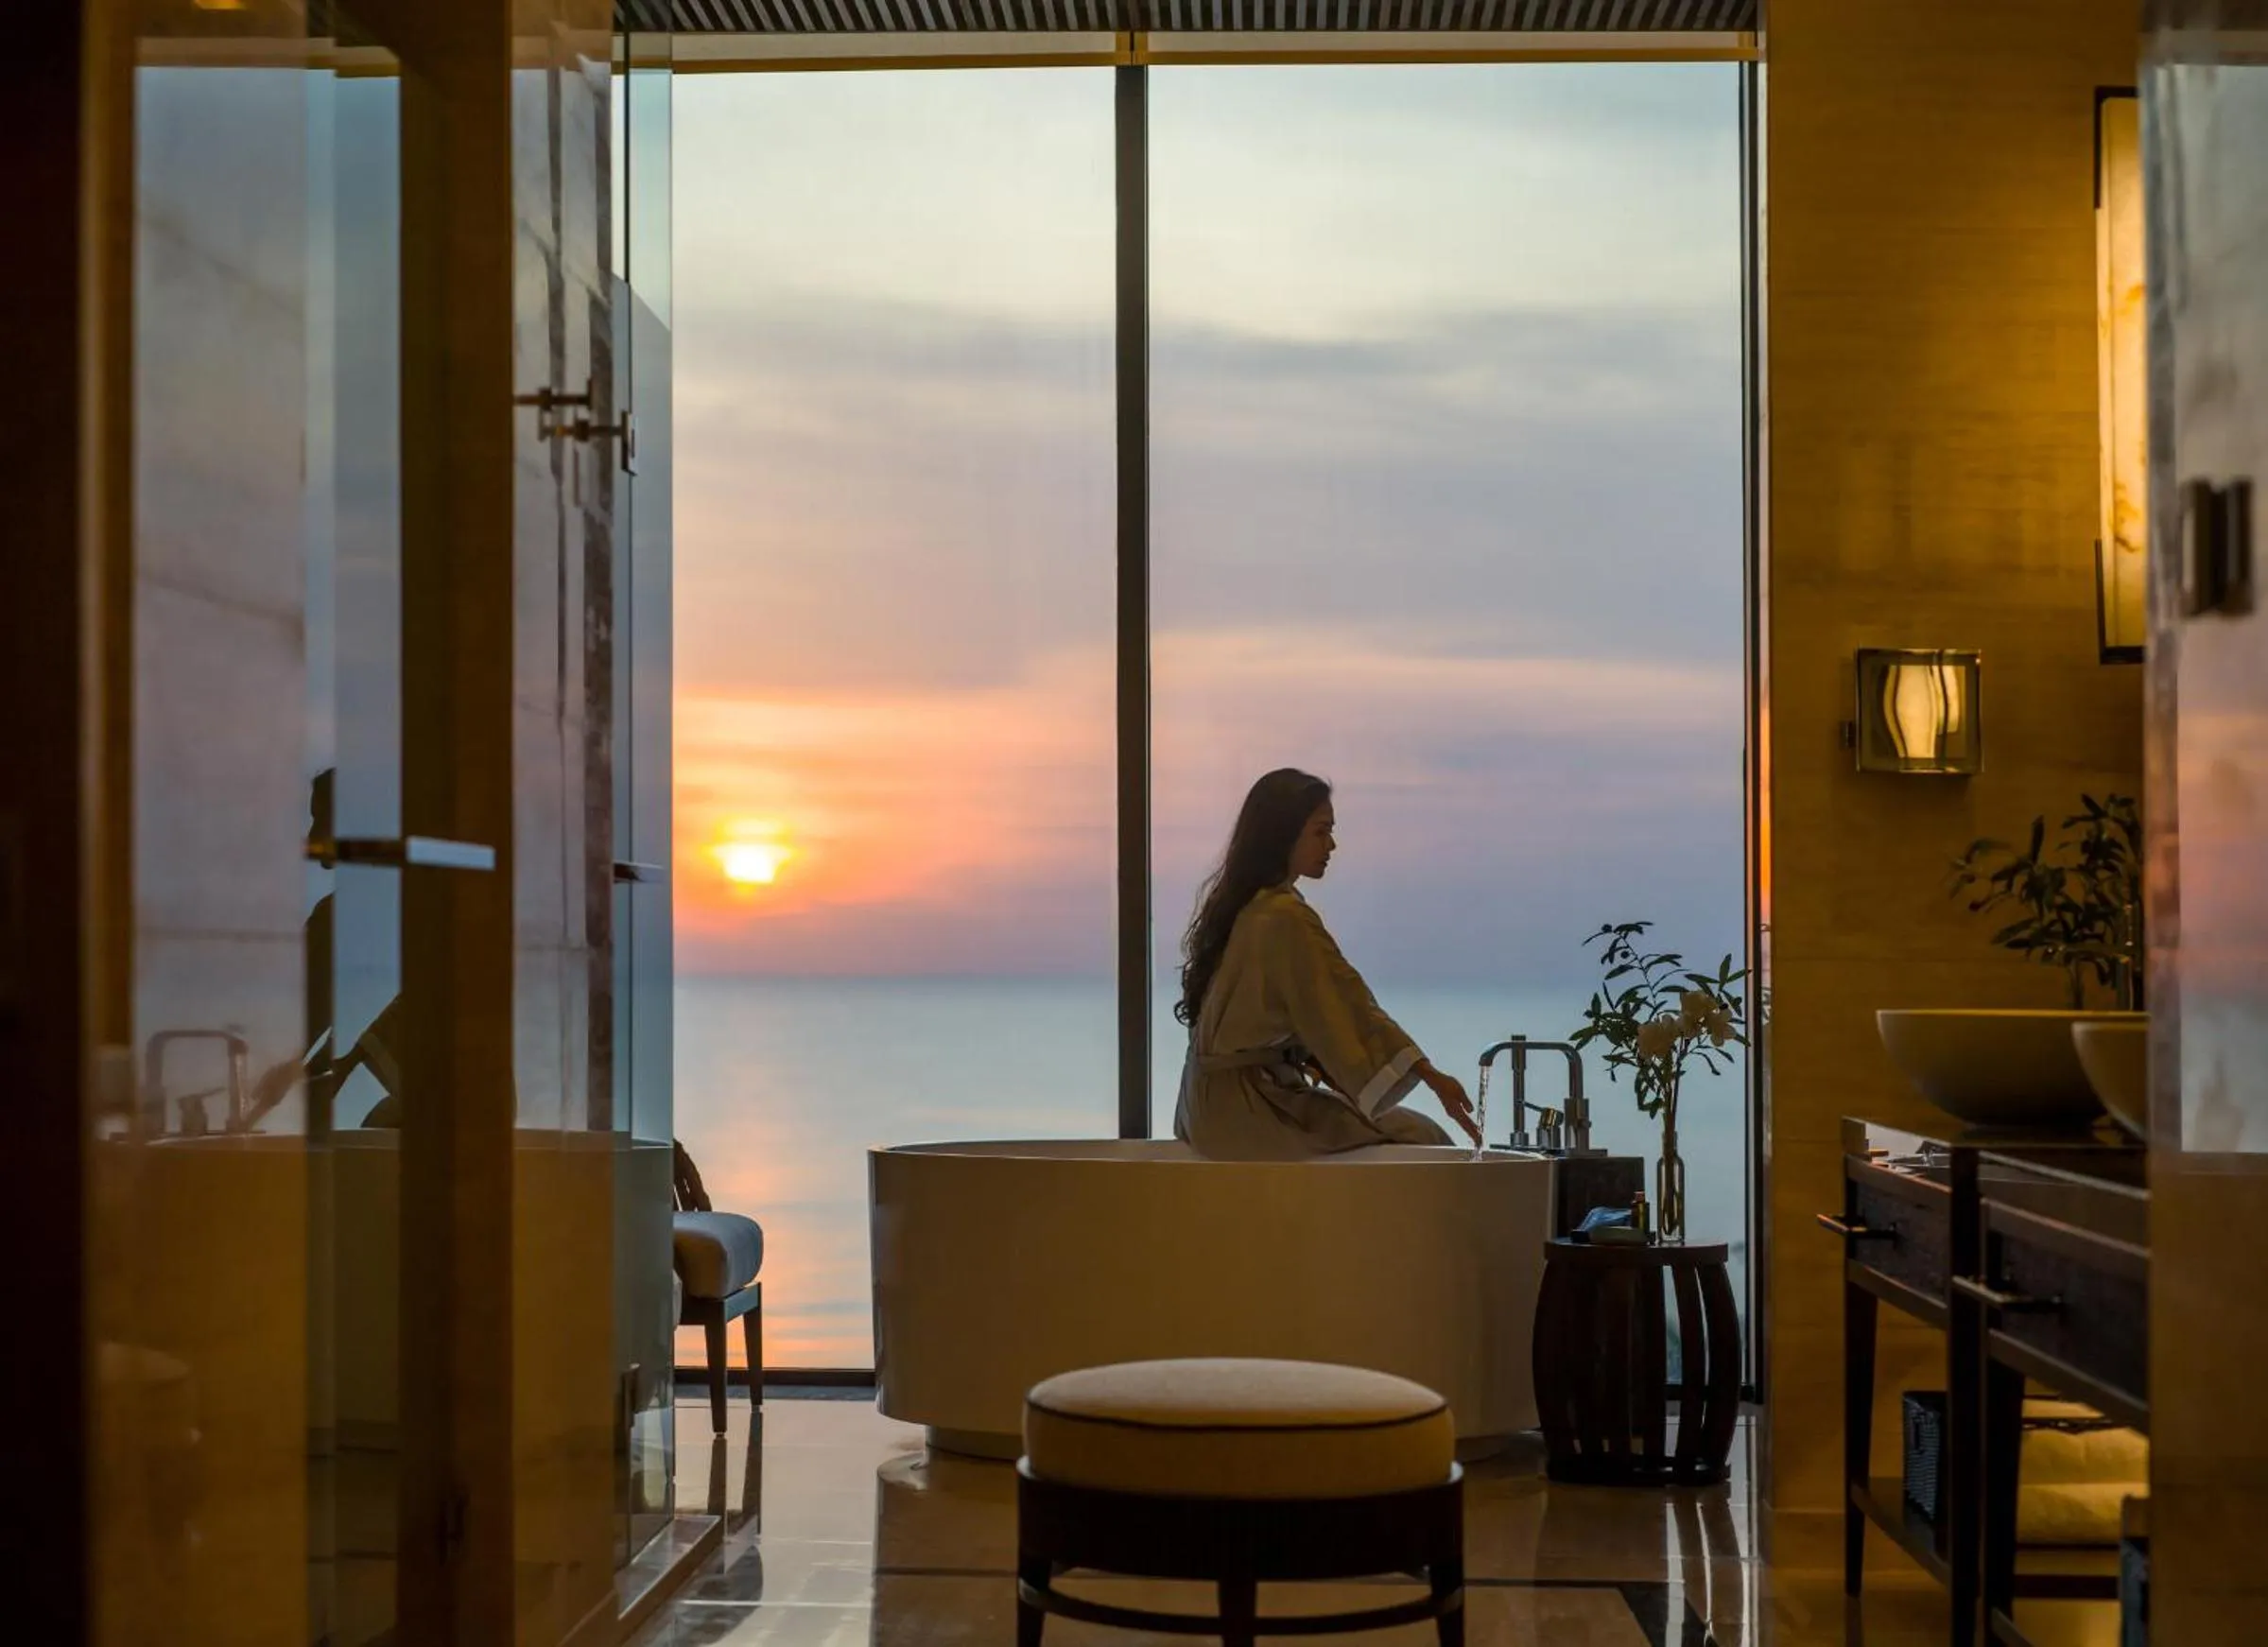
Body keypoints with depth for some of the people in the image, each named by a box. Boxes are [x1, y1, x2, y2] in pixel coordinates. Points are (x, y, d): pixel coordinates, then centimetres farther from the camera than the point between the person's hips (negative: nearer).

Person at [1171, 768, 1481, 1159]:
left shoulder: (1241, 906, 11)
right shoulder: (1286, 918, -18)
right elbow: (1350, 1006, -20)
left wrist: (1321, 1067, 7)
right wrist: (1433, 1078, -20)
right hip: (1244, 1109, -10)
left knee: (1413, 1132, 15)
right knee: (1419, 1138, -8)